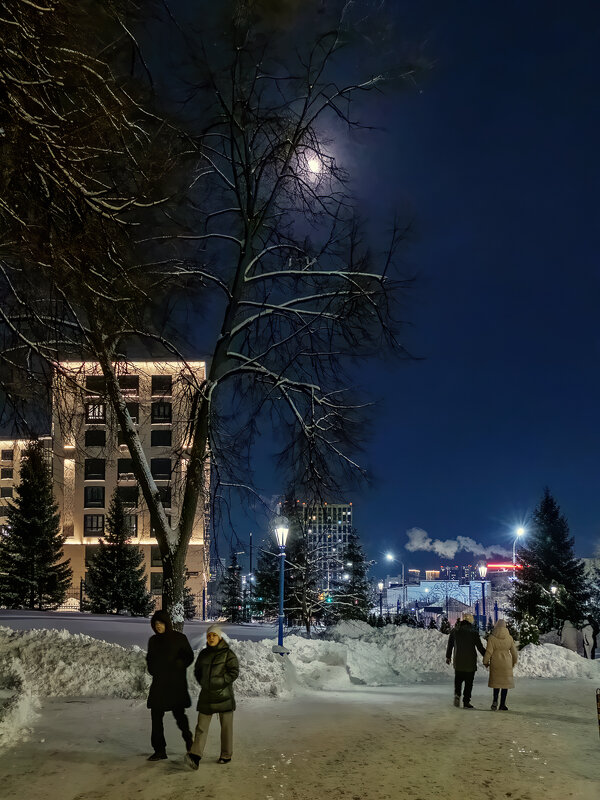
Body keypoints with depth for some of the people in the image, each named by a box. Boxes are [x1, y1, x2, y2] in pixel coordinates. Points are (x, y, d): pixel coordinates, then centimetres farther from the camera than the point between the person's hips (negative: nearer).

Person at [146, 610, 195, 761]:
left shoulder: (179, 638, -3)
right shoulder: (153, 640, 11)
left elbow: (189, 656, 0)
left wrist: (178, 665, -14)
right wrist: (152, 670, 6)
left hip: (176, 683, -4)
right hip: (159, 683, 4)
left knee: (179, 714, -1)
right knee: (156, 716, 0)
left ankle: (188, 739, 26)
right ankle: (159, 750, 6)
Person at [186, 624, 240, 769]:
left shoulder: (228, 653, -5)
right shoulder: (203, 654, 10)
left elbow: (234, 671, -10)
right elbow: (197, 670, 21)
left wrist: (220, 682, -16)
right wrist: (202, 683, 6)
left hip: (224, 695, -4)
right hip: (206, 695, 4)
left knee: (226, 726, 5)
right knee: (202, 726, -4)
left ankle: (226, 755, 17)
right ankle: (195, 756, -11)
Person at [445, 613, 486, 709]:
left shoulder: (454, 632, 2)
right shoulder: (474, 633, -8)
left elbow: (450, 645, 12)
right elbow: (480, 647, -6)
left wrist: (448, 657, 26)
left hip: (458, 662, 3)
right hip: (470, 662, -2)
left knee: (458, 679, 15)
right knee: (469, 682, 6)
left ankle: (457, 694, -9)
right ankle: (466, 702, 5)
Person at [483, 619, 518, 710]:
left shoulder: (492, 637, -10)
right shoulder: (509, 638, -5)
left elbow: (489, 651, -10)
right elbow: (514, 651, 3)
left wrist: (485, 662, 4)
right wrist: (514, 661, 19)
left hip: (495, 663, 0)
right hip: (507, 663, 0)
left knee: (496, 681, 15)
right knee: (505, 682, 9)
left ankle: (495, 700, -3)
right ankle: (502, 704, 8)